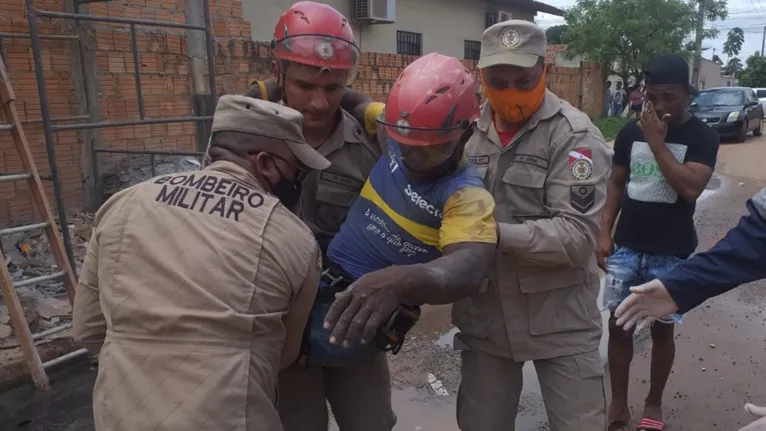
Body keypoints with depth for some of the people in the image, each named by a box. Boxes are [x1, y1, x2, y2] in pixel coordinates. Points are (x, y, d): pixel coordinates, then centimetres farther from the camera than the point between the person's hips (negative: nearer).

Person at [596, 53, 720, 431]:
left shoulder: (702, 136, -6)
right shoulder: (630, 132, 2)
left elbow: (690, 188, -21)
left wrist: (657, 141, -20)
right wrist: (604, 232, 3)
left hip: (671, 253, -2)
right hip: (626, 247, 3)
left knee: (661, 329, 10)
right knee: (618, 326, 7)